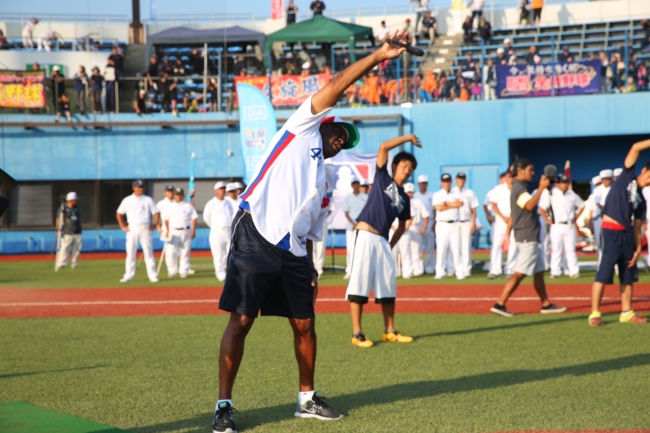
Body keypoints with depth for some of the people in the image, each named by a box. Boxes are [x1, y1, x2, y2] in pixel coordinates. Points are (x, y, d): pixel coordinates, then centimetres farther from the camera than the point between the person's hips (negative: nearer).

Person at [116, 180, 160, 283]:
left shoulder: (148, 200, 5)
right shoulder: (127, 200, 7)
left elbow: (156, 213, 8)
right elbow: (119, 214, 13)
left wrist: (154, 225, -3)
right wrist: (123, 226, 5)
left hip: (145, 228, -1)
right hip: (132, 228, 1)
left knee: (148, 252, -2)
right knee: (130, 252, 0)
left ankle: (152, 275, 2)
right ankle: (129, 275, 4)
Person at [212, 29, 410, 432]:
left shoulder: (327, 182, 26)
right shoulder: (302, 127, 10)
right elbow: (336, 87, 0)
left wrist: (310, 270, 11)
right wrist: (376, 57, -3)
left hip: (294, 252, 7)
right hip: (255, 239, -7)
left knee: (305, 324, 9)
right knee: (240, 321, -7)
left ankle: (308, 398, 26)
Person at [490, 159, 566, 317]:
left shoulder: (519, 188, 18)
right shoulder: (519, 189, -14)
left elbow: (512, 215, 20)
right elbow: (530, 205, -31)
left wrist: (507, 235, 21)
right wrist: (541, 188, -30)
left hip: (530, 238, 11)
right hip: (527, 237, -11)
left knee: (539, 271, 14)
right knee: (520, 273, -12)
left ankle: (546, 304, 21)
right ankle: (500, 304, -14)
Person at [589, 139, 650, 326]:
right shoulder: (627, 176, 4)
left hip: (627, 234, 7)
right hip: (612, 231, -7)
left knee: (629, 275, 10)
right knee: (604, 273, -8)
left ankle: (626, 313, 20)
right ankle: (594, 314, -5)